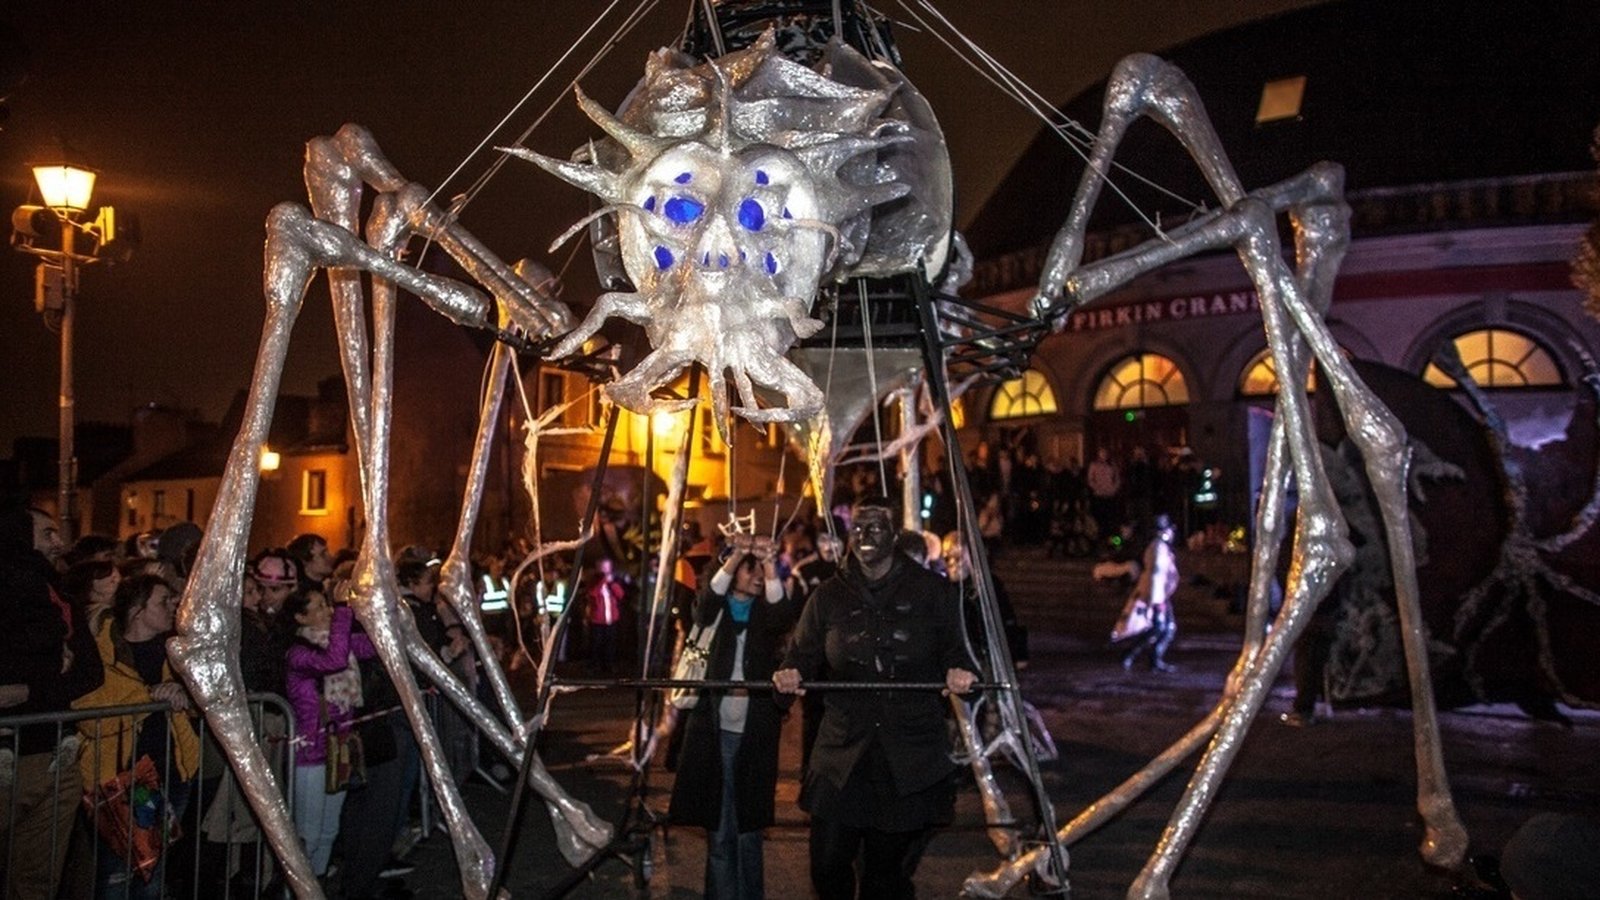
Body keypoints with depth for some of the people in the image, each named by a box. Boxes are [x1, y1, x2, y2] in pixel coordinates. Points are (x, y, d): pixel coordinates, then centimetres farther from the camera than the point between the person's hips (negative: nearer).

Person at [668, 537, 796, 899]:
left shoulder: (766, 612, 8)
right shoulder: (715, 609, 5)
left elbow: (784, 617, -16)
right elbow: (704, 605, -19)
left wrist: (772, 567, -32)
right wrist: (734, 558, -34)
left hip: (755, 732, 1)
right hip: (714, 729, -1)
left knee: (748, 827, 5)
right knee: (719, 829, 2)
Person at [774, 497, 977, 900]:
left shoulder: (932, 590, 5)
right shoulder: (829, 595, 9)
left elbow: (953, 650, 10)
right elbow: (804, 652, 11)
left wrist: (958, 670, -12)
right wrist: (792, 673, -11)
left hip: (911, 756, -1)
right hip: (844, 749, 1)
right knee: (828, 864, -1)